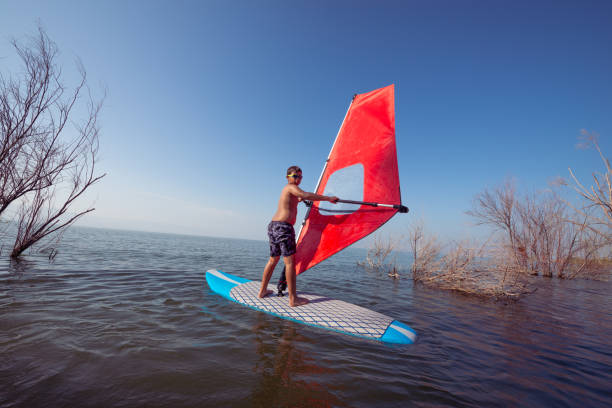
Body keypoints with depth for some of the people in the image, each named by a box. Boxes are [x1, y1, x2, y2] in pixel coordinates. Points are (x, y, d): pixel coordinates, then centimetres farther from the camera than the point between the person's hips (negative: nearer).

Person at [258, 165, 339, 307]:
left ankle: (262, 291, 27)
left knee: (273, 260, 18)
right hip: (283, 226, -10)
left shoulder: (286, 190, 24)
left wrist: (301, 198, 63)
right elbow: (306, 195, -23)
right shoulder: (291, 187, -4)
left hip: (272, 226, 10)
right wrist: (328, 198, -19)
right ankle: (293, 299, -4)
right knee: (289, 262, -7)